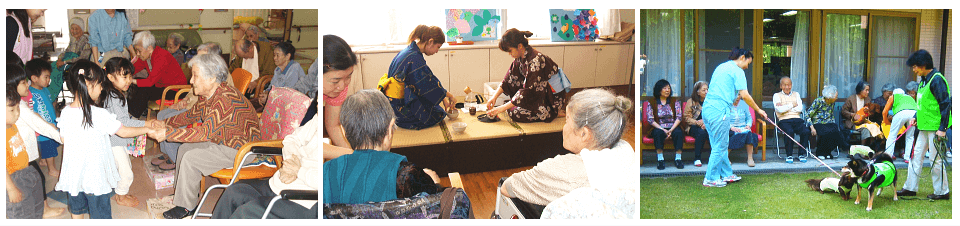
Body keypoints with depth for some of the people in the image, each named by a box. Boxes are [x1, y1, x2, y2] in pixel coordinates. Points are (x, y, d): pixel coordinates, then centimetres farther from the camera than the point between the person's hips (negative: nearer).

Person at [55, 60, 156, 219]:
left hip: (72, 174, 5)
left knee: (77, 210, 22)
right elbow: (124, 132, -13)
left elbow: (63, 139, 5)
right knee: (101, 213, 9)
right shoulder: (99, 115, -23)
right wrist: (148, 130, 2)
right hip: (95, 178, -5)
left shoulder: (65, 113, -7)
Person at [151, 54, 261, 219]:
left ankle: (186, 207, 1)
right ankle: (181, 195, 22)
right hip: (222, 142, 10)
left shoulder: (227, 99, -31)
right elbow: (191, 115, 18)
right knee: (184, 149, 8)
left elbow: (205, 132, -35)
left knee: (191, 158, -16)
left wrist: (168, 133, -31)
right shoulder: (207, 95, 1)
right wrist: (164, 123, 7)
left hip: (241, 150, -10)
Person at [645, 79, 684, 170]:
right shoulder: (652, 103, 6)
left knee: (679, 132, -32)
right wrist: (663, 130, -16)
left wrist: (671, 130, -16)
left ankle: (678, 158, -26)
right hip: (658, 128, -1)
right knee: (658, 133, -36)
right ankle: (660, 159, -32)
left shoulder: (675, 102, 12)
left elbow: (679, 117, 2)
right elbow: (650, 119, -3)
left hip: (673, 127, 1)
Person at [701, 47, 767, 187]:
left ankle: (726, 174, 25)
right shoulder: (737, 71, -6)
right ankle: (711, 179, 2)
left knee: (720, 145, 17)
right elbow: (745, 95, -12)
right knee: (720, 146, -2)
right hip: (719, 110, -10)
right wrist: (758, 110, 0)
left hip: (707, 107, 10)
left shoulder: (721, 67, 22)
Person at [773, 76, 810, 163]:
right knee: (789, 132, -36)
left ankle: (801, 154, -8)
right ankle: (789, 155, -19)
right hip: (784, 120, -3)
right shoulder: (777, 95, 11)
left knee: (806, 131, -27)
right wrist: (792, 105, 4)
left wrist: (785, 108, -2)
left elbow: (800, 109, 5)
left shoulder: (796, 94, 22)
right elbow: (780, 110, -6)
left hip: (797, 119, 3)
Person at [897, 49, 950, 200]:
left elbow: (946, 104, -19)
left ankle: (942, 192, 11)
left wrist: (942, 128, -20)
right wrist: (916, 117, 13)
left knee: (936, 159, -1)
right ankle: (910, 188, 19)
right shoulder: (923, 80, 12)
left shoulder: (937, 80, -17)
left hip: (936, 127, -9)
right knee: (916, 155, 12)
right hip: (925, 126, 9)